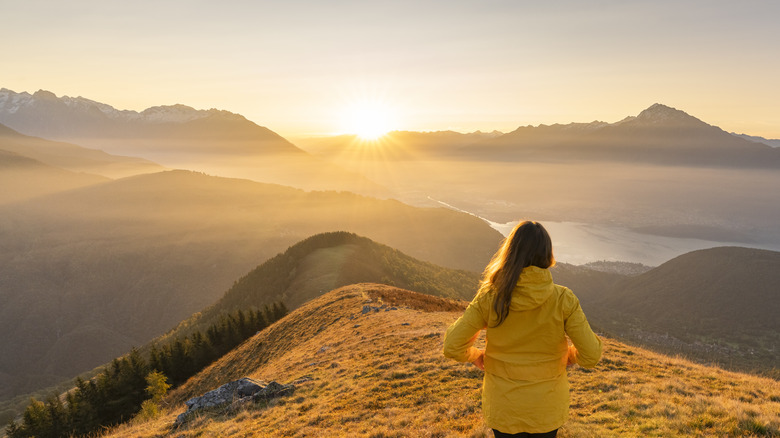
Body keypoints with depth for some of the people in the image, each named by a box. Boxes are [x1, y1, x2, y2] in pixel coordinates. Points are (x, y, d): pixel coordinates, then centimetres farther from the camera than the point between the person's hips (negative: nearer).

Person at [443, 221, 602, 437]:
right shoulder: (563, 299, -17)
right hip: (546, 409, 0)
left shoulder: (490, 297, -17)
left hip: (503, 408, 0)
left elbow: (452, 346, -15)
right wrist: (572, 355, 9)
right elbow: (591, 355, -13)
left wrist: (474, 355, 7)